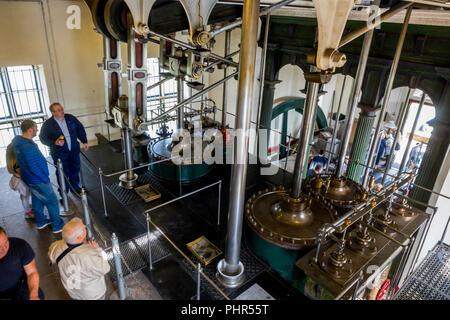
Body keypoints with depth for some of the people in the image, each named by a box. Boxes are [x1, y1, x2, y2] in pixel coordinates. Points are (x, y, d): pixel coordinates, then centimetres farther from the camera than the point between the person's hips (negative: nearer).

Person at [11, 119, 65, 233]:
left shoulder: (17, 140, -2)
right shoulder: (29, 147, -33)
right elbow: (35, 168, -29)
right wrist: (46, 179, -15)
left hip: (28, 178, 10)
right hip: (37, 181, -10)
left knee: (37, 200, 25)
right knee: (52, 202, 5)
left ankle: (41, 222, 42)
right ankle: (58, 226, 17)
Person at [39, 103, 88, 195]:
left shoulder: (71, 118, -3)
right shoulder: (48, 124, -12)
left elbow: (80, 129, 8)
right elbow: (43, 138, -7)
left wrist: (84, 142, 3)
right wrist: (55, 142, -25)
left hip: (74, 150, 4)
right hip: (60, 153, -3)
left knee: (75, 169, 17)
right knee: (63, 173, 5)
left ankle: (75, 187, 40)